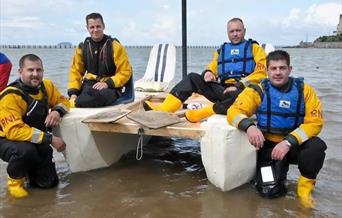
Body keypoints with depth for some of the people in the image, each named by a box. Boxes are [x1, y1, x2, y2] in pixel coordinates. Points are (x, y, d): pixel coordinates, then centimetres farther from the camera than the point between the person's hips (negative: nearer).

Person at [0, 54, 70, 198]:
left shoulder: (47, 86, -7)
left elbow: (62, 101, 8)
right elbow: (14, 131, -34)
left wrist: (57, 111, -18)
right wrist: (50, 138, -36)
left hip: (37, 142, 5)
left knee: (49, 182, -3)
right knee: (26, 150, -39)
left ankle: (28, 169, 31)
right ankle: (15, 179, -5)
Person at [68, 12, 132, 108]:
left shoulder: (115, 46, -3)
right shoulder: (82, 48, 9)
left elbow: (125, 72, -4)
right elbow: (75, 71, 12)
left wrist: (107, 83, -17)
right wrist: (73, 93, -4)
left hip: (110, 88, -2)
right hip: (89, 86, 2)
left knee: (102, 95, -39)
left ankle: (74, 104, -23)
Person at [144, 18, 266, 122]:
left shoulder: (253, 48, 9)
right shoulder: (222, 50, 23)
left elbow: (261, 72, -5)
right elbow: (212, 68, 20)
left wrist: (239, 85, -17)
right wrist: (208, 73, -6)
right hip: (223, 90, 4)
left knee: (237, 96, -42)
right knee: (192, 78, -13)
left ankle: (201, 113, -39)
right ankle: (166, 108, -28)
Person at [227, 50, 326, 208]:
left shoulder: (304, 90, -4)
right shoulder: (258, 91, -7)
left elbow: (315, 122, -11)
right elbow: (234, 111, -14)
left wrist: (288, 142, -26)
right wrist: (249, 126, -37)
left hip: (295, 145, 1)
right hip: (269, 145, -1)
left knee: (317, 146, -31)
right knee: (269, 191, -18)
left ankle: (305, 186, -4)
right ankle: (280, 167, 18)